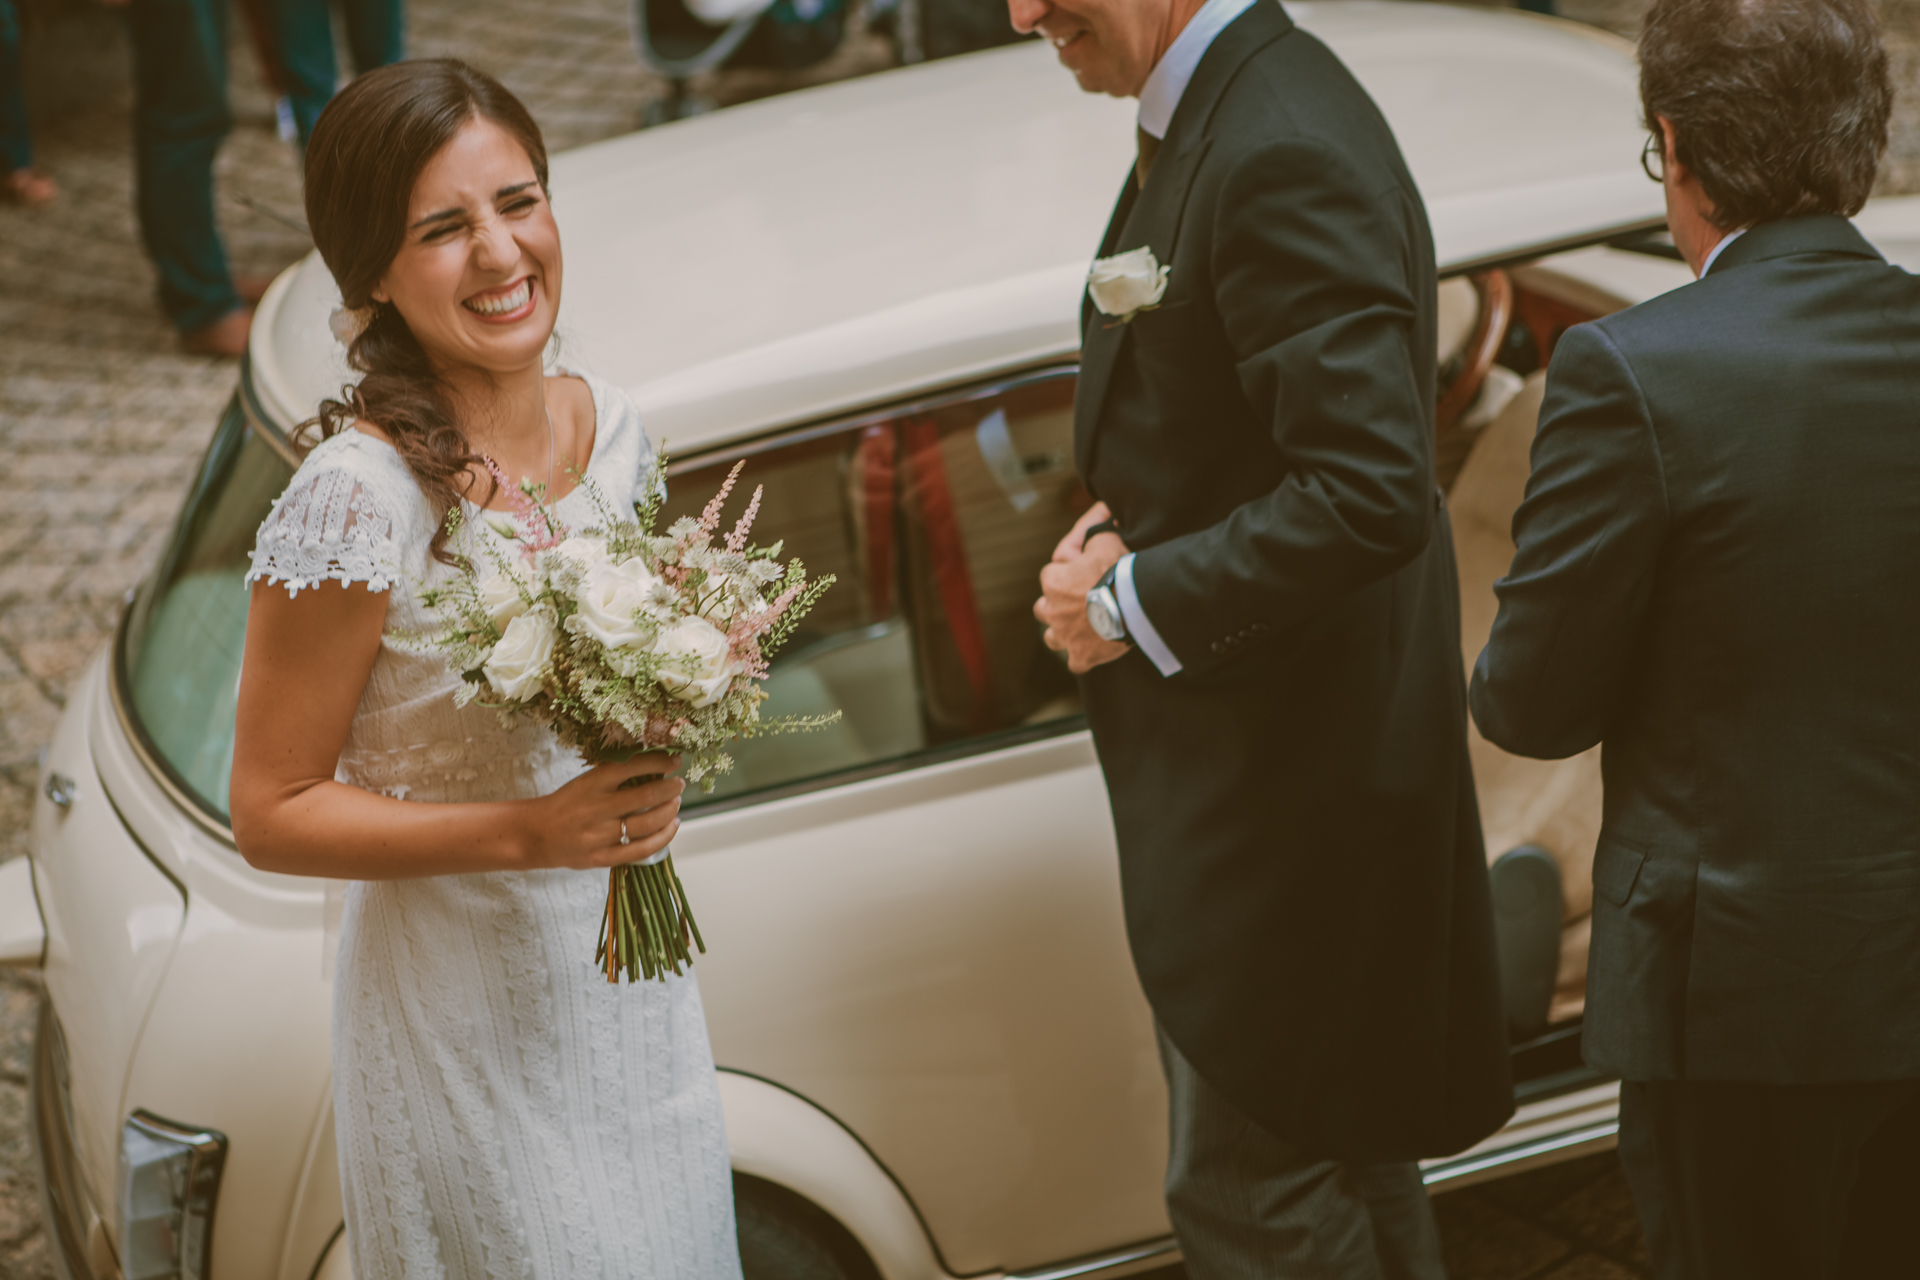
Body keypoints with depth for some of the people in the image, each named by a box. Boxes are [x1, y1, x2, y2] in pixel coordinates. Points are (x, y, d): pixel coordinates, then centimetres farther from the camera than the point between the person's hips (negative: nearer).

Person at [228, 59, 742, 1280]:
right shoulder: (360, 499, -26)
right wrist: (532, 833, -28)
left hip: (632, 970, 6)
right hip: (468, 1013, -6)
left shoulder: (610, 424, -5)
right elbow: (272, 815, -19)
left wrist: (661, 759, -11)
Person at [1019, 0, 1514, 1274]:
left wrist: (1133, 605, -20)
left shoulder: (1284, 157, -25)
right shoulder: (1210, 119, 8)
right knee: (1339, 1156, 23)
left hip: (1284, 772, -10)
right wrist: (1118, 532, 0)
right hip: (1246, 744, 10)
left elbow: (1370, 493, -30)